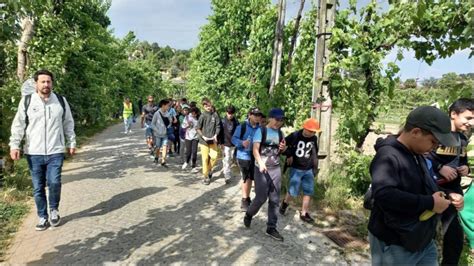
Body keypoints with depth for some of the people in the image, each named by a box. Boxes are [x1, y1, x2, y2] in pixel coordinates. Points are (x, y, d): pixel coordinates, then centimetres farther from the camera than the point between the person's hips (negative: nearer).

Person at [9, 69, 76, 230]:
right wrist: (14, 145, -9)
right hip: (34, 153, 1)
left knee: (54, 182, -11)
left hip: (55, 152, 0)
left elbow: (68, 124, 10)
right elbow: (18, 125, 0)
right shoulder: (26, 101, 1)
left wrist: (71, 143, 9)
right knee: (38, 188, 8)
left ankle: (54, 209, 18)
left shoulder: (61, 101, 4)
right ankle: (42, 217, 24)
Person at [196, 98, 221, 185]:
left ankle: (209, 169, 28)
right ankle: (205, 176, 15)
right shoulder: (202, 116, -6)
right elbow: (198, 128, -3)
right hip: (204, 141, -2)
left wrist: (215, 135, -10)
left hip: (213, 140, 2)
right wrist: (203, 136, -14)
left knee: (214, 156, -1)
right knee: (205, 158, 2)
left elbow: (218, 126, 5)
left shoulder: (215, 115, -1)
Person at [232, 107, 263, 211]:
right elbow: (234, 139, -11)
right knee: (246, 178, -4)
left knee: (250, 178, 14)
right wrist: (242, 143, -28)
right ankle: (244, 200, 10)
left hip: (255, 157, 5)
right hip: (244, 156, -5)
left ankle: (247, 198, 31)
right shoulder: (242, 126, -11)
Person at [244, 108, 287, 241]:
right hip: (262, 169, -5)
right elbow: (255, 150, -17)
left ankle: (271, 228, 17)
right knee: (261, 198, -1)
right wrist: (260, 163, -35)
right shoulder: (261, 131, -8)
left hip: (276, 169, 5)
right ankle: (248, 214, 29)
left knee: (275, 199, 5)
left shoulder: (280, 133, 9)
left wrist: (283, 149, -4)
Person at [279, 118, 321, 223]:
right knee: (293, 191, -2)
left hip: (308, 169, 4)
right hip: (296, 168, -4)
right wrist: (288, 155, -9)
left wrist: (315, 167, 12)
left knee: (308, 191, 5)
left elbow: (314, 154, 11)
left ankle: (304, 213, 18)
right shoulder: (295, 136, -14)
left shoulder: (314, 138, -1)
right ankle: (285, 202, 29)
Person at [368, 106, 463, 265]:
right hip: (395, 246, -9)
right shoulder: (388, 156, -22)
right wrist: (430, 203, -28)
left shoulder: (417, 156, 9)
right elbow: (383, 195, -37)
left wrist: (447, 195, 2)